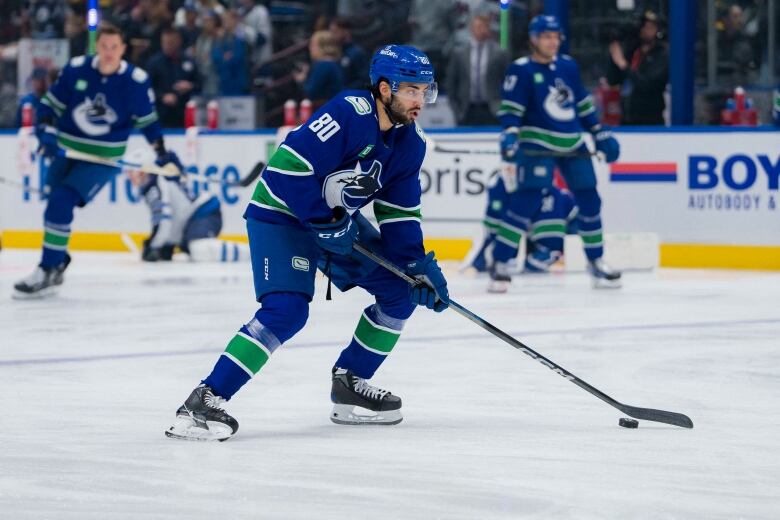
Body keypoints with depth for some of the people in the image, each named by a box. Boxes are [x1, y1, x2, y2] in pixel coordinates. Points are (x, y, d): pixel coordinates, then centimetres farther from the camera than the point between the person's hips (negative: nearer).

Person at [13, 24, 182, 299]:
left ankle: (47, 272, -15)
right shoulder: (76, 69, -8)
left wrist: (163, 153, -1)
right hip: (66, 150, 4)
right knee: (55, 204, 13)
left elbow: (147, 120, 3)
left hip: (104, 158, -4)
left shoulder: (136, 81, -12)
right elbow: (50, 104, -1)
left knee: (61, 202, -20)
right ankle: (57, 261, 39)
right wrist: (46, 131, -18)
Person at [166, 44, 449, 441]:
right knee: (286, 310, -25)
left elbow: (399, 213, 6)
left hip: (338, 218, 9)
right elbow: (288, 168, -30)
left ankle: (349, 386, 17)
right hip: (282, 212, -9)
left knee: (401, 290, 4)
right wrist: (325, 223, -24)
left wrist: (419, 265, -4)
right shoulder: (349, 113, -27)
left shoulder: (411, 143, -1)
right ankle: (205, 402, -24)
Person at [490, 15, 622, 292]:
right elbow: (510, 108, -13)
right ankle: (500, 264, -14)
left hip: (573, 144, 6)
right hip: (537, 145, -6)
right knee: (526, 200, -17)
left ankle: (596, 261, 21)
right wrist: (509, 134, -29)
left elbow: (582, 104, 19)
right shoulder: (521, 70, -6)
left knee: (589, 201, 7)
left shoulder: (568, 66, 11)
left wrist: (601, 134, 18)